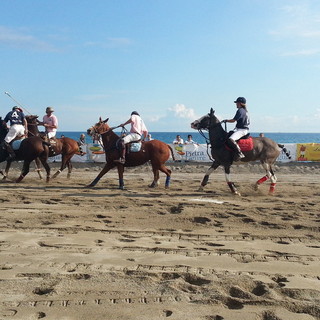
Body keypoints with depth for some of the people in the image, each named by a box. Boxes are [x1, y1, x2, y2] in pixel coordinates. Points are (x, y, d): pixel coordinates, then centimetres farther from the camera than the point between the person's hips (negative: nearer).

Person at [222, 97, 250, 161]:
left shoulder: (240, 110, -13)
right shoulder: (245, 111, 18)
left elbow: (234, 120, -13)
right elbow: (248, 122, 24)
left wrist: (226, 120, 4)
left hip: (241, 130, -11)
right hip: (245, 128, 11)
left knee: (231, 139, -30)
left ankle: (239, 154, -34)